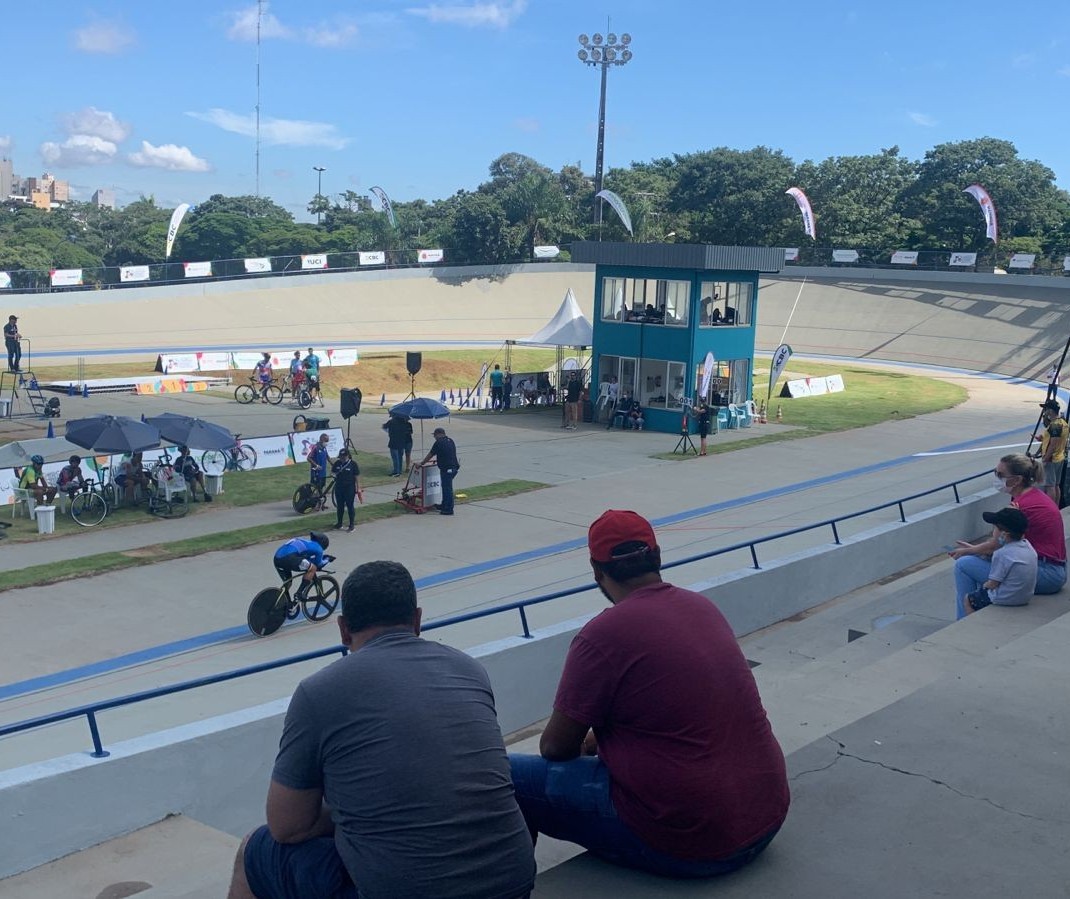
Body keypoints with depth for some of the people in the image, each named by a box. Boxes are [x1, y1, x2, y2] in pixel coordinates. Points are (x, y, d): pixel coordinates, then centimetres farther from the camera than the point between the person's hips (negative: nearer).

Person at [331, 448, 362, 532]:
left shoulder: (353, 463, -8)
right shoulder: (337, 463, 3)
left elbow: (357, 477, -6)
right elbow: (332, 471, 18)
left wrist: (358, 488, -8)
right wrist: (334, 473, -5)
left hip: (349, 488, -4)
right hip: (339, 487, 4)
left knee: (350, 506, 1)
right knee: (340, 506, 11)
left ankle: (352, 524, 10)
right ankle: (339, 523, 23)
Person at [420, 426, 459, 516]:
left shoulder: (439, 442, -10)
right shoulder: (450, 441, 15)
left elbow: (430, 455, -3)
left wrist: (422, 463, 10)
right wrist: (438, 460, 41)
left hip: (446, 469, -9)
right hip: (454, 467, 9)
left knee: (447, 488, -4)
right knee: (446, 487, 20)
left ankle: (449, 509, -1)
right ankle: (444, 505, 30)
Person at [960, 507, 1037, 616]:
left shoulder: (1002, 554, -25)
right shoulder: (1028, 546, -3)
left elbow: (993, 584, -19)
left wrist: (983, 586, 2)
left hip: (1006, 599, -8)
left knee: (968, 599, 12)